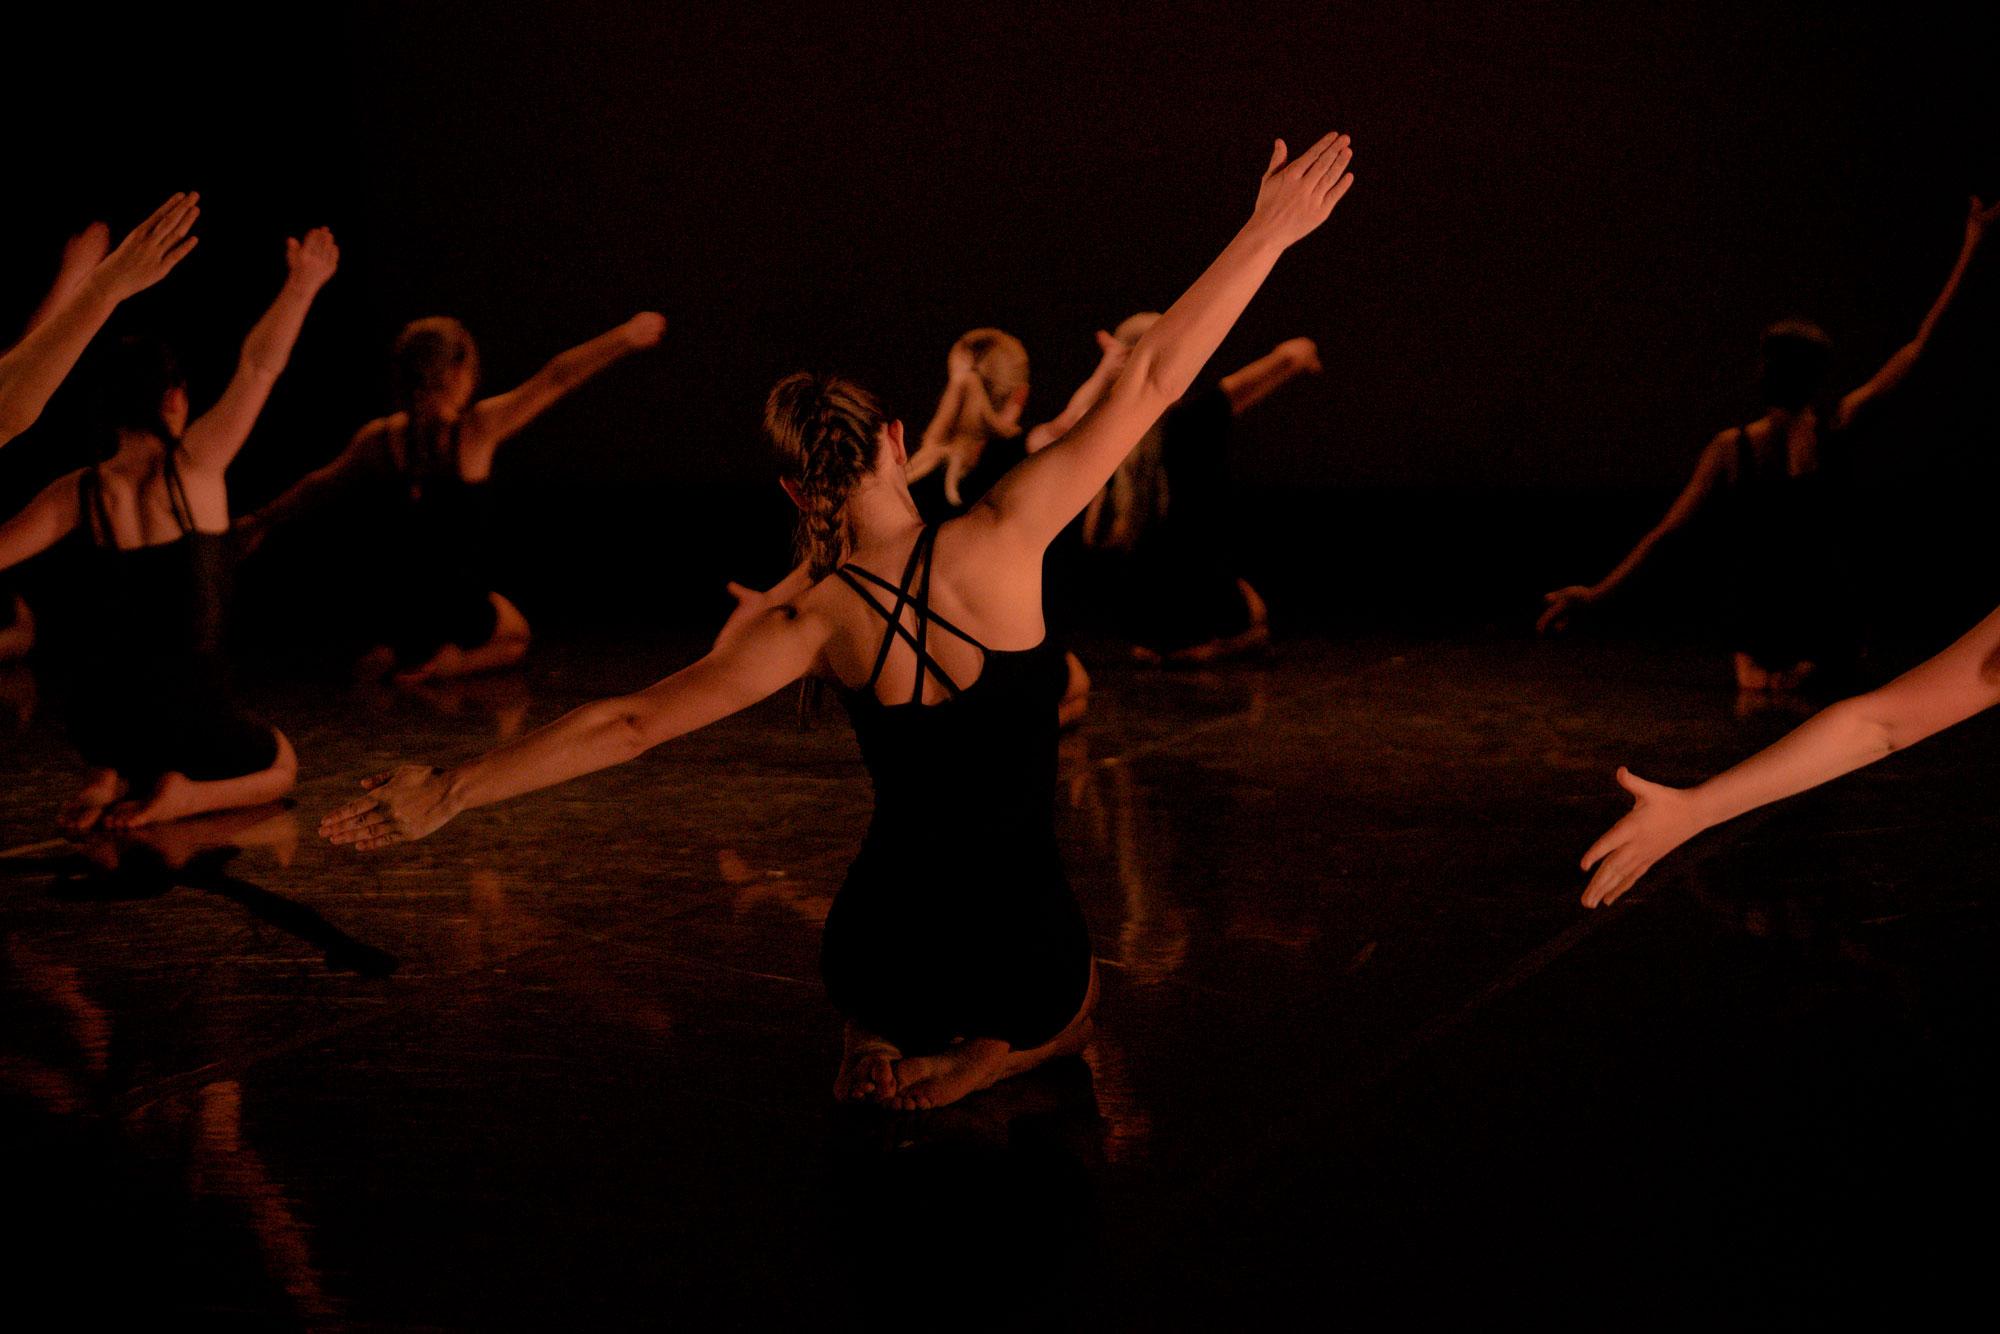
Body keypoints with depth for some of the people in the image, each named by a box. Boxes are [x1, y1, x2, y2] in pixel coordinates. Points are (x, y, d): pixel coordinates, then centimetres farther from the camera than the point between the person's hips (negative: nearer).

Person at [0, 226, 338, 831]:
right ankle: (182, 795, -4)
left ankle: (107, 779, 13)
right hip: (188, 719, -4)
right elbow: (258, 367, -7)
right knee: (280, 765, 26)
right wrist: (302, 283, 3)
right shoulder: (194, 467, -11)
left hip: (99, 717, 4)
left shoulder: (78, 493, -4)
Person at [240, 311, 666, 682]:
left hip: (403, 607, 4)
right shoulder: (478, 428, -15)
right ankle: (446, 662, 0)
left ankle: (403, 656, 6)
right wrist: (626, 337, 4)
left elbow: (319, 488, 12)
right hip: (462, 609, -4)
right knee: (514, 635, 31)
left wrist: (260, 522, 30)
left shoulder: (379, 439, -4)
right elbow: (557, 378, -6)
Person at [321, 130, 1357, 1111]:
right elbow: (1150, 382, -14)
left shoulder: (807, 620, -12)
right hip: (1024, 952, -3)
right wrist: (1267, 231, -7)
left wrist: (451, 791, -4)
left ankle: (885, 1053, 13)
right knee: (1066, 1020, 35)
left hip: (886, 945, 4)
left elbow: (626, 726, -12)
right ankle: (964, 1068, 6)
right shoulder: (1000, 541, -17)